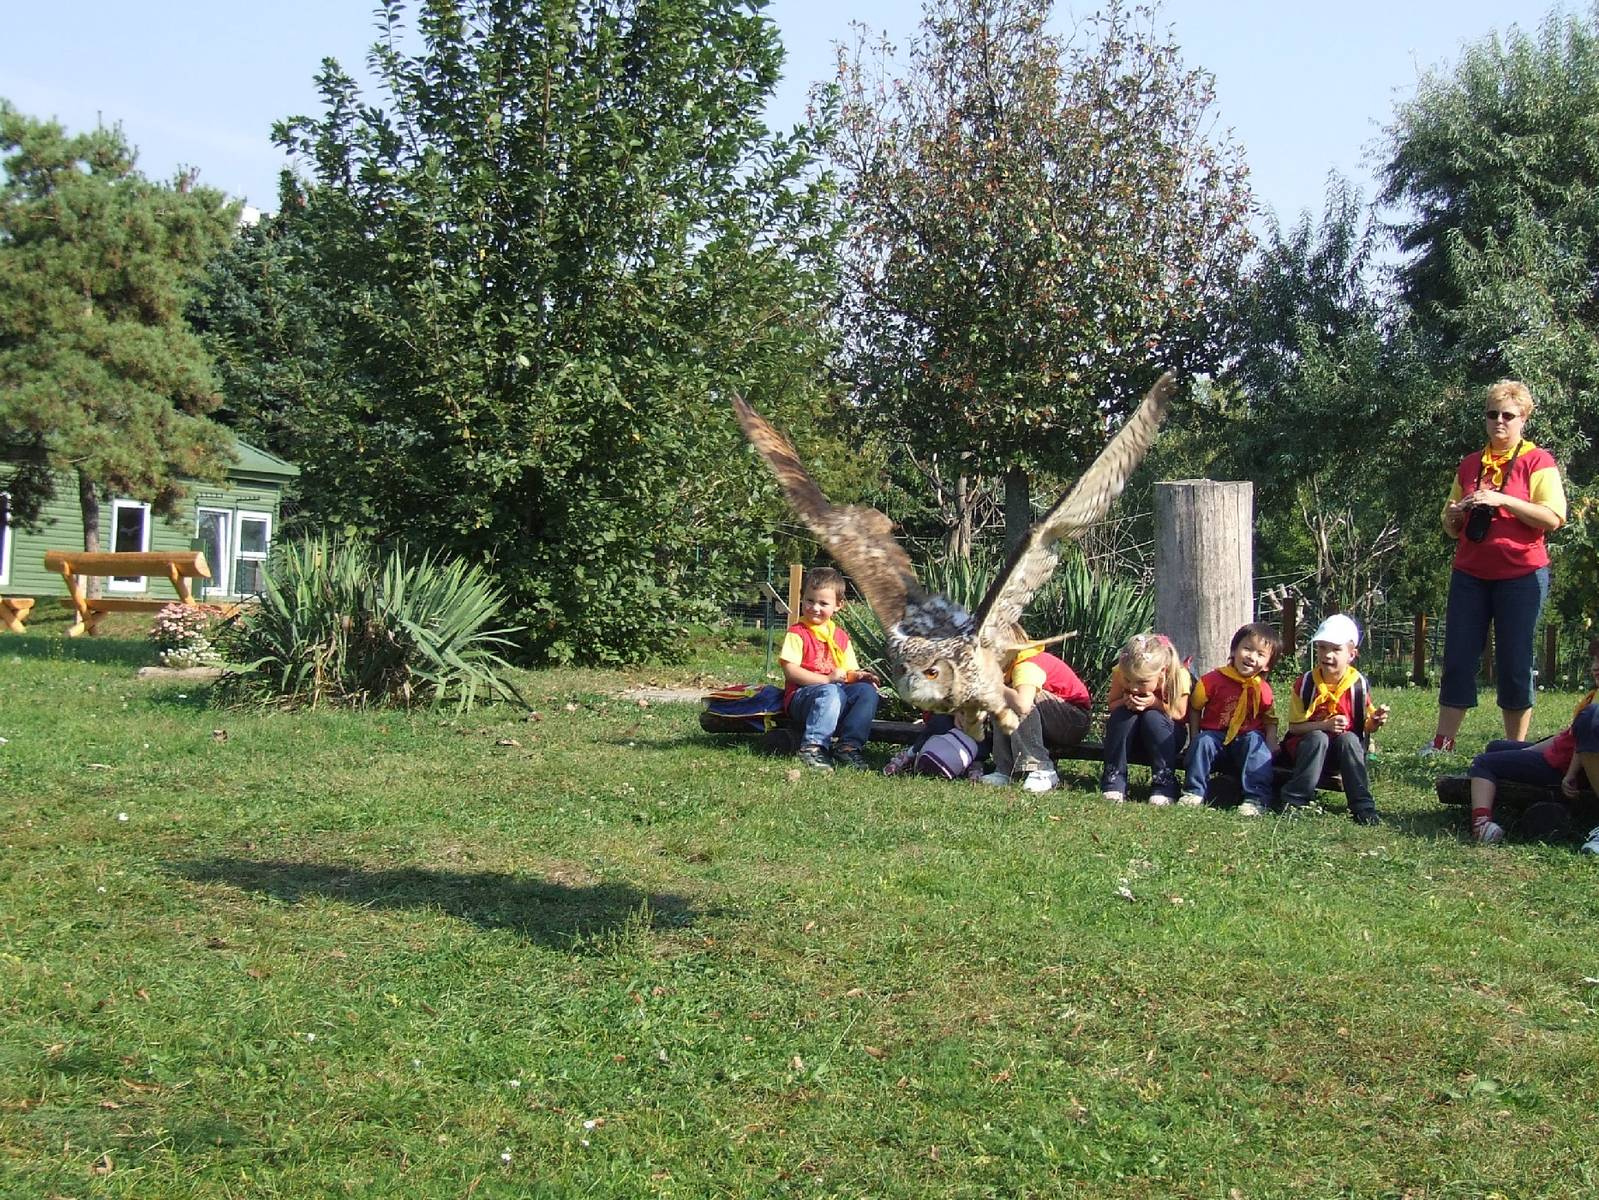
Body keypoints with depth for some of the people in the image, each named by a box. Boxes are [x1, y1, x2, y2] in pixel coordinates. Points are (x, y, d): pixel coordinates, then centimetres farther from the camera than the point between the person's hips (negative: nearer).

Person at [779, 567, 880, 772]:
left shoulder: (840, 635, 19)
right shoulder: (797, 633, -1)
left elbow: (849, 671, 18)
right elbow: (790, 671, -12)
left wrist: (859, 676, -7)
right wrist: (826, 680, -19)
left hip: (837, 690, 6)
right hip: (802, 696, -6)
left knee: (867, 691, -20)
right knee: (830, 693, -36)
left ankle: (848, 746, -21)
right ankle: (813, 748, -37)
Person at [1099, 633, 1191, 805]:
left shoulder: (1178, 676, -25)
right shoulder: (1120, 673, -21)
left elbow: (1180, 714, -16)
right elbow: (1112, 705, -7)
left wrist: (1155, 703, -33)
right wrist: (1125, 701, -30)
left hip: (1164, 735, -2)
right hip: (1130, 734, 2)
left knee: (1152, 717, -32)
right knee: (1122, 714, -28)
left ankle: (1164, 786, -27)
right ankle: (1114, 782, -23)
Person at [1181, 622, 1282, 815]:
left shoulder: (1263, 689, 0)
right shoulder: (1214, 679, -4)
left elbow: (1270, 719, 12)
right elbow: (1194, 707, 5)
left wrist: (1272, 742, -7)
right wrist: (1194, 737, -3)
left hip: (1247, 737, 0)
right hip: (1215, 735, 0)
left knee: (1256, 743, -31)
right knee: (1202, 742, -29)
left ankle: (1257, 798, -33)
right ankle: (1194, 792, -21)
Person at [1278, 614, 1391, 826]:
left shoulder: (1359, 685, -5)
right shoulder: (1305, 683, -9)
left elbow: (1366, 726, 3)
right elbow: (1294, 726, -10)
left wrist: (1375, 721, -20)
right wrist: (1325, 725, -24)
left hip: (1346, 747, 1)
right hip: (1309, 746, -1)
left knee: (1348, 739, -31)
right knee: (1318, 738, -32)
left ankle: (1363, 808, -27)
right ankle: (1293, 801, -29)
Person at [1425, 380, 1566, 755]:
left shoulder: (1537, 461, -1)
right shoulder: (1469, 465, 14)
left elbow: (1553, 518, -13)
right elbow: (1451, 528, 21)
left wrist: (1503, 500, -20)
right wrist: (1455, 514, -2)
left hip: (1521, 575, -4)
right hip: (1470, 574, 4)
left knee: (1514, 665, -1)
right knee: (1457, 660, 1)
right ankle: (1442, 743, 3)